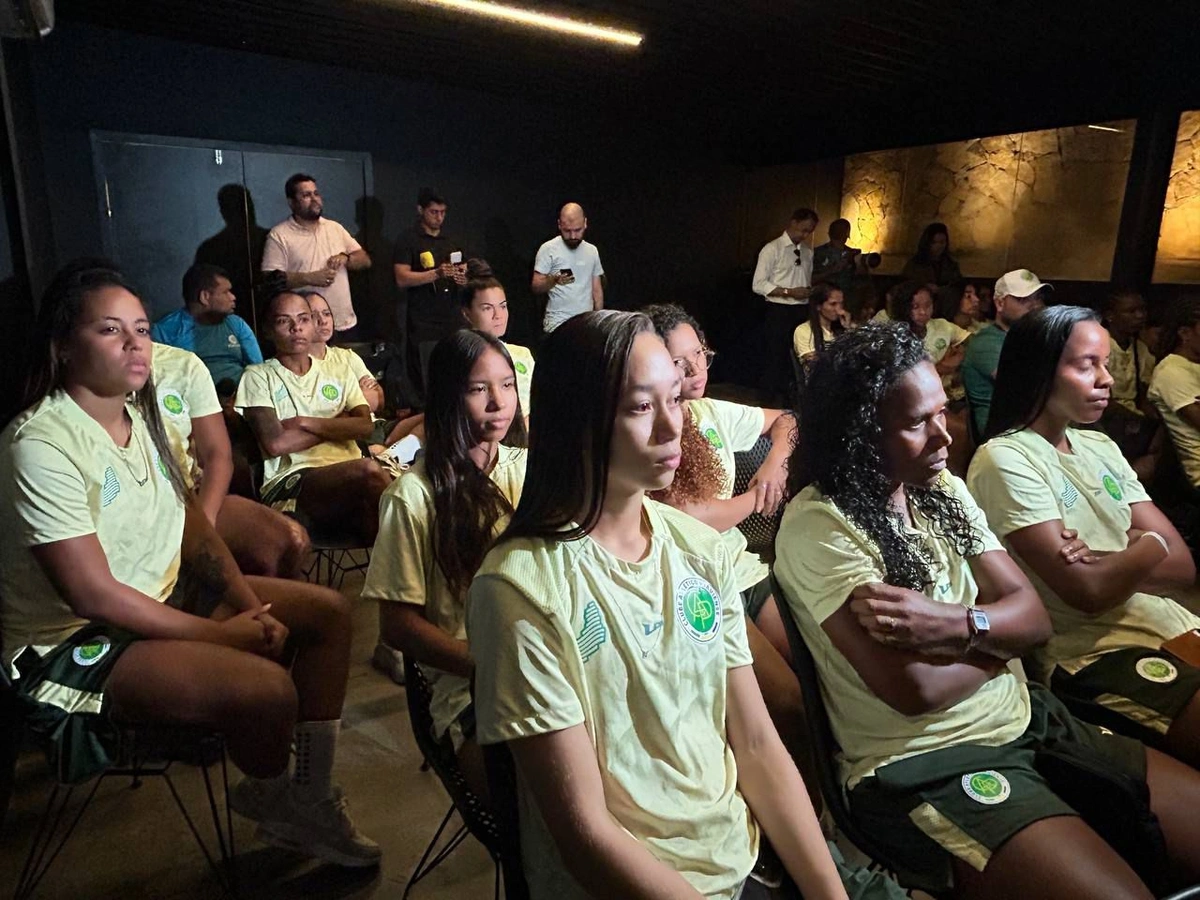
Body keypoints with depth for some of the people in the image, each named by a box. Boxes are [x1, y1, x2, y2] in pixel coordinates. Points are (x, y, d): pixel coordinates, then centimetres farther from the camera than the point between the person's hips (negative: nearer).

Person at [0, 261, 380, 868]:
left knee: (327, 613, 2)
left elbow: (188, 520, 6)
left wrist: (249, 604, -7)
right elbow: (93, 593, -24)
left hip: (164, 594, 9)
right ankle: (271, 801, 10)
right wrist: (217, 633, -19)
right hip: (78, 640, -8)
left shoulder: (140, 413, 3)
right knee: (267, 688, -27)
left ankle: (310, 796, 11)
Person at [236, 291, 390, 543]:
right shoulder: (258, 376, 12)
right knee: (368, 470, -32)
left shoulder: (340, 373, 22)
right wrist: (338, 425, 5)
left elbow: (364, 427, 5)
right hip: (289, 483, -3)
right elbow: (275, 444, -4)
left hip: (349, 479, 3)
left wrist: (303, 422, -2)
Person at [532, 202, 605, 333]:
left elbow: (597, 290, 15)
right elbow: (536, 287, -8)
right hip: (557, 323, -4)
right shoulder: (548, 249, -4)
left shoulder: (592, 250, 10)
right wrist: (553, 280, -27)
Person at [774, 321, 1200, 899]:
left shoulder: (943, 490, 5)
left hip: (1029, 721, 8)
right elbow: (915, 688, -22)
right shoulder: (818, 528, -19)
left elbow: (1033, 617, 2)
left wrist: (957, 625, -20)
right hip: (922, 769, -7)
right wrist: (996, 636, -4)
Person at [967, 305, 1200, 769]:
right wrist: (1150, 545, 1)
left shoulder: (1100, 448, 13)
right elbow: (1087, 591, -16)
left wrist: (1102, 563, -13)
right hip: (1092, 653, -7)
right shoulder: (1004, 460, -12)